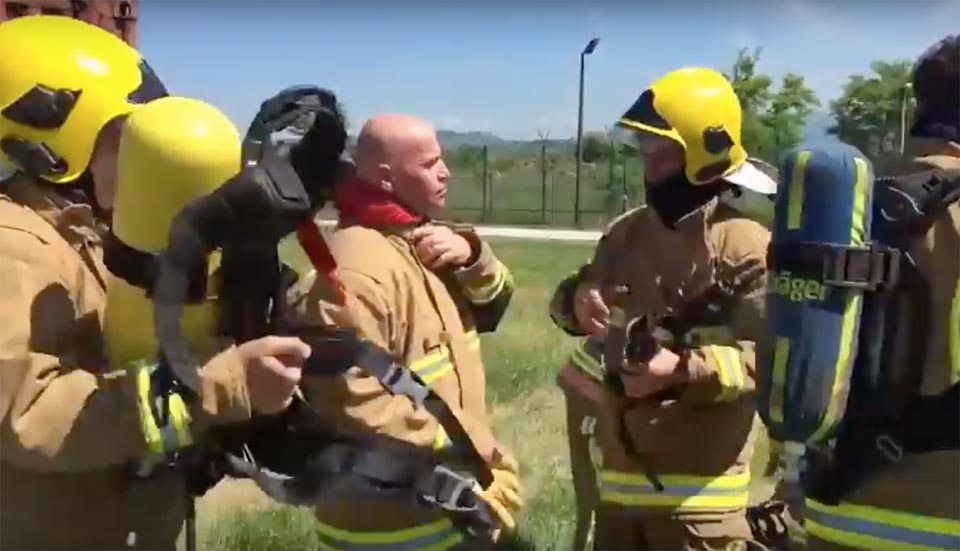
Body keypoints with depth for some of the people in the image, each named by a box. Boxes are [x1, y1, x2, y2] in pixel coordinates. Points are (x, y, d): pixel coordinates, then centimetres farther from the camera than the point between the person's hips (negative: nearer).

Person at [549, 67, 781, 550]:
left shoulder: (745, 243, -12)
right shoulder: (626, 232, 8)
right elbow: (580, 295, 18)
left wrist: (687, 370, -28)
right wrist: (576, 299, -5)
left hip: (698, 483, -6)